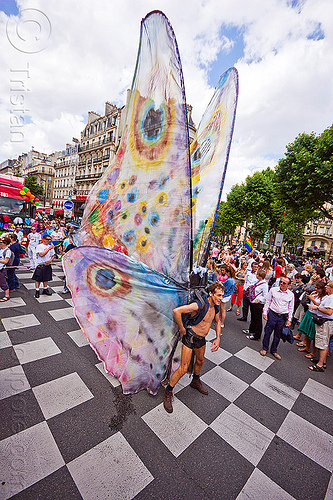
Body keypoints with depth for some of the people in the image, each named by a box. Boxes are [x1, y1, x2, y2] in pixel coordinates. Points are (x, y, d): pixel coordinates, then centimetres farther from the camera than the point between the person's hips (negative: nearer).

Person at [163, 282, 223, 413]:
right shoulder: (199, 305, -31)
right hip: (190, 337, -7)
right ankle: (168, 393, 18)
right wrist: (182, 329, -25)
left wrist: (218, 338, 4)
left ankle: (195, 382, 56)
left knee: (200, 361, 27)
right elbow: (177, 311, -37)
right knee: (183, 369, -3)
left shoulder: (215, 307, -5)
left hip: (201, 339, 8)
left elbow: (217, 322, 15)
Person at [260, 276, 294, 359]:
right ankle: (264, 348, 25)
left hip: (283, 317, 1)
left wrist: (289, 319, 4)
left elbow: (291, 308, 8)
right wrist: (265, 312, -1)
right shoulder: (273, 290, -3)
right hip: (272, 314, -1)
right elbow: (268, 301, 3)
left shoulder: (291, 295, 0)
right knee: (268, 332, 6)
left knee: (278, 335, 12)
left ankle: (274, 350, 30)